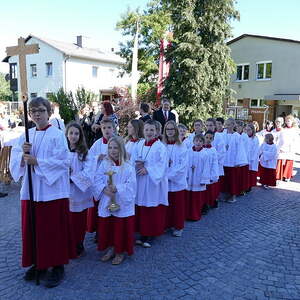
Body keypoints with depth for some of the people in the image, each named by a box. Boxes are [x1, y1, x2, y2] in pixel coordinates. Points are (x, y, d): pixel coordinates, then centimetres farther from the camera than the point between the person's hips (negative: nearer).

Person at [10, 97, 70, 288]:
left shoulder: (58, 135, -6)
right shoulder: (26, 135, 11)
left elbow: (62, 162, -14)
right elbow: (15, 160, 8)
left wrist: (37, 162, -16)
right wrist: (23, 153, -12)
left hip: (52, 190, -5)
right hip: (31, 189, 5)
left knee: (54, 229, 3)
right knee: (33, 228, 12)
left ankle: (58, 266, 19)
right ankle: (38, 263, 30)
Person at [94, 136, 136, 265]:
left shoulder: (128, 167, -4)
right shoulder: (104, 164, 5)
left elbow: (131, 185, -10)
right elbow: (97, 180, -1)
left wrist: (117, 188, -22)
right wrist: (104, 189, -19)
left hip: (122, 203, -3)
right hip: (106, 202, 3)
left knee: (121, 228, 4)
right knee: (107, 226, 11)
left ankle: (120, 252, 23)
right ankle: (110, 249, 31)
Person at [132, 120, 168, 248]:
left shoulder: (160, 147, -6)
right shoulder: (139, 145, 8)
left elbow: (162, 164, -13)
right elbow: (132, 160, 10)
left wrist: (147, 169, -19)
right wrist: (137, 164, -11)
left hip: (154, 182, -4)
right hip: (140, 181, 5)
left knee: (153, 209, 2)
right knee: (141, 208, 9)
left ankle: (150, 235, 15)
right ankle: (143, 233, 22)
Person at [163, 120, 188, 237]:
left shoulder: (181, 147, -4)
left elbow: (183, 165, -9)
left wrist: (170, 175, -14)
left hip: (177, 181, -1)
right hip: (165, 181, 2)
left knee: (178, 205, 7)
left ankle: (178, 227, 23)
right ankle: (167, 225, 26)